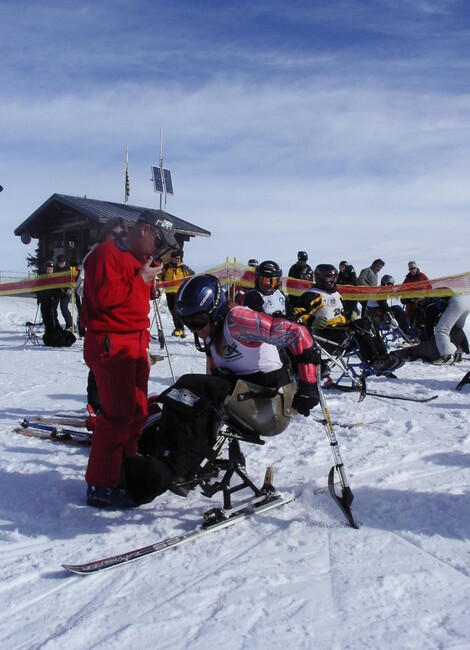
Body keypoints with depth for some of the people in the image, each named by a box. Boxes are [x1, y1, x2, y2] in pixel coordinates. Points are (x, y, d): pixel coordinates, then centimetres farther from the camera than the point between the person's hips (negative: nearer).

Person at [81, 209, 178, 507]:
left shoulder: (140, 260, 20)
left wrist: (144, 346, 18)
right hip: (110, 345, -9)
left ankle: (125, 472, 23)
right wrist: (140, 280, -15)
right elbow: (103, 296, -22)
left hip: (134, 345, 10)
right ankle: (101, 485, -2)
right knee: (120, 413, -11)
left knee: (138, 411, 10)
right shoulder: (106, 254, -9)